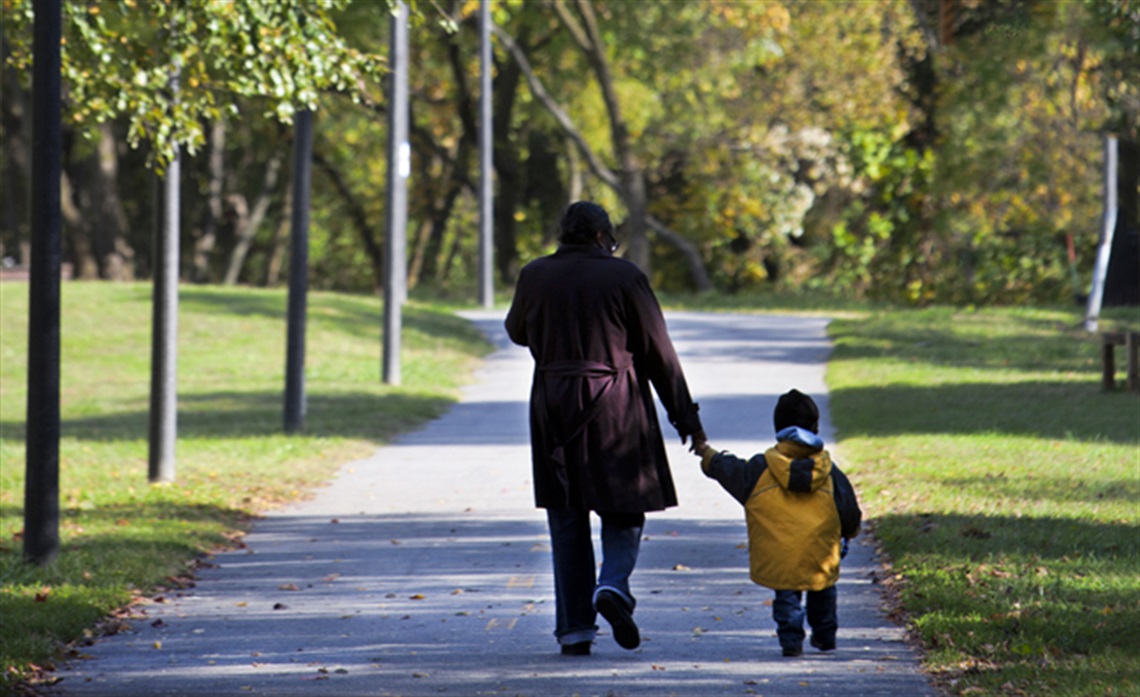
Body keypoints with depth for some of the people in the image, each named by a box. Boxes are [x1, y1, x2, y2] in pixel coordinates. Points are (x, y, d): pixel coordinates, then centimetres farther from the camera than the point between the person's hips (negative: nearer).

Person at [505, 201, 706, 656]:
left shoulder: (535, 276, 2)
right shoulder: (624, 276, -5)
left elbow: (517, 332, 20)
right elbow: (659, 352, -3)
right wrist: (685, 417, 2)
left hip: (553, 408, 2)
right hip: (616, 409, -2)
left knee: (566, 520, 9)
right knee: (624, 511, 9)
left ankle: (574, 627, 6)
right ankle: (613, 585, -19)